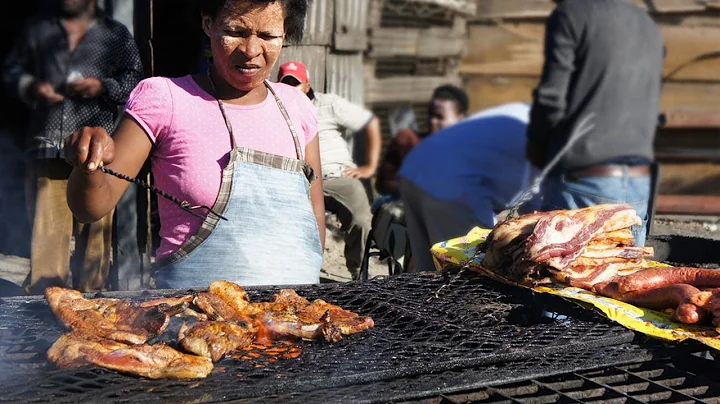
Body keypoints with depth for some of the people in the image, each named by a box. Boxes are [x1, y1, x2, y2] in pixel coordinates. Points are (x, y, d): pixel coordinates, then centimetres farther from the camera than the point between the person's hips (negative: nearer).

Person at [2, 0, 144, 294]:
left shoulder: (116, 35, 14)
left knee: (95, 227, -1)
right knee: (46, 225, -6)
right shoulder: (37, 30, 19)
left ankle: (89, 295, 9)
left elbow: (136, 80, 10)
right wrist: (31, 86, 0)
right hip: (46, 147, 1)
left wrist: (103, 86, -8)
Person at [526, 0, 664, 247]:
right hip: (638, 185, 6)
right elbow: (651, 113, 19)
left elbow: (552, 98, -10)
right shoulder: (650, 29, 18)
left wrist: (536, 144, 7)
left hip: (581, 182, -6)